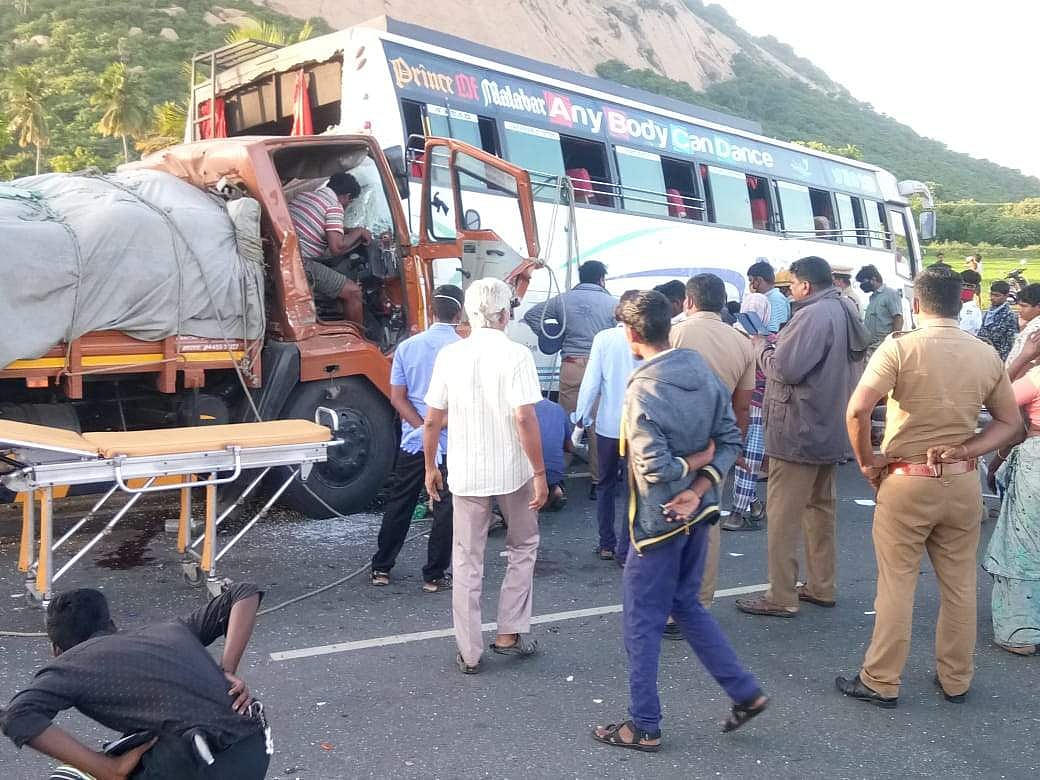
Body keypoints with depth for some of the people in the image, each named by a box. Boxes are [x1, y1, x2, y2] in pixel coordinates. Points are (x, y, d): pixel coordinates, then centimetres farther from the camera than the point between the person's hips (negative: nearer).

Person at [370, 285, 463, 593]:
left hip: (413, 441, 4)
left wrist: (424, 427, -7)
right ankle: (434, 576, 12)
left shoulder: (407, 347, -1)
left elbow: (397, 397, -3)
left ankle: (381, 568, 24)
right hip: (452, 444, -3)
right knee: (445, 510, 7)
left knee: (398, 505, 15)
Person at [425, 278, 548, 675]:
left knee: (467, 562, 11)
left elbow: (432, 420, 0)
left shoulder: (449, 355, -2)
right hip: (513, 472, -2)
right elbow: (525, 418, -17)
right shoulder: (515, 355, -11)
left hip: (465, 474, 2)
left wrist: (430, 467, 13)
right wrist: (540, 473, -10)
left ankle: (469, 653, 16)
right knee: (523, 548, 21)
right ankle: (510, 633, 21)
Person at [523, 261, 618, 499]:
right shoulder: (612, 303, 3)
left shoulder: (563, 300, 9)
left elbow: (531, 315, 10)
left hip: (571, 365, 1)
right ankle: (598, 480, 9)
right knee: (598, 424, 4)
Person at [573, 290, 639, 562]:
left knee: (606, 484, 17)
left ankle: (606, 544, 23)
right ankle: (624, 549, 8)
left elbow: (591, 380, -5)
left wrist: (582, 415, 4)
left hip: (607, 424, 2)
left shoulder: (603, 338, -6)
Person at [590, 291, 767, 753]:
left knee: (642, 623, 7)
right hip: (697, 513, 8)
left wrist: (694, 461, -9)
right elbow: (730, 441, 2)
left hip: (659, 520, -7)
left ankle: (644, 727, 20)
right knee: (686, 605, 24)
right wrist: (700, 487, -8)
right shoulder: (702, 370, 0)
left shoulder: (644, 389, -22)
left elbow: (655, 467, -26)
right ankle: (746, 692, 26)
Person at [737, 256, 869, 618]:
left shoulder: (813, 316, -19)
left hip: (798, 431, -10)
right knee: (821, 507, 18)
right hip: (829, 429, 10)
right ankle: (821, 587, 27)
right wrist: (778, 344, 6)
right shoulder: (845, 313, 12)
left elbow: (784, 369, -24)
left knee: (783, 515, -4)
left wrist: (762, 347, -6)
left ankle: (781, 597, 1)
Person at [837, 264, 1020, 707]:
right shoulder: (986, 355, 2)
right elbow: (1010, 422, 8)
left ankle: (880, 682, 15)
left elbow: (857, 410, -22)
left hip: (907, 482, -4)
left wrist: (866, 461, -9)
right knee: (959, 585, 15)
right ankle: (955, 680, 28)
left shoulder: (900, 347, -13)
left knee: (896, 584, 5)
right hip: (963, 483, 4)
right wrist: (967, 450, -1)